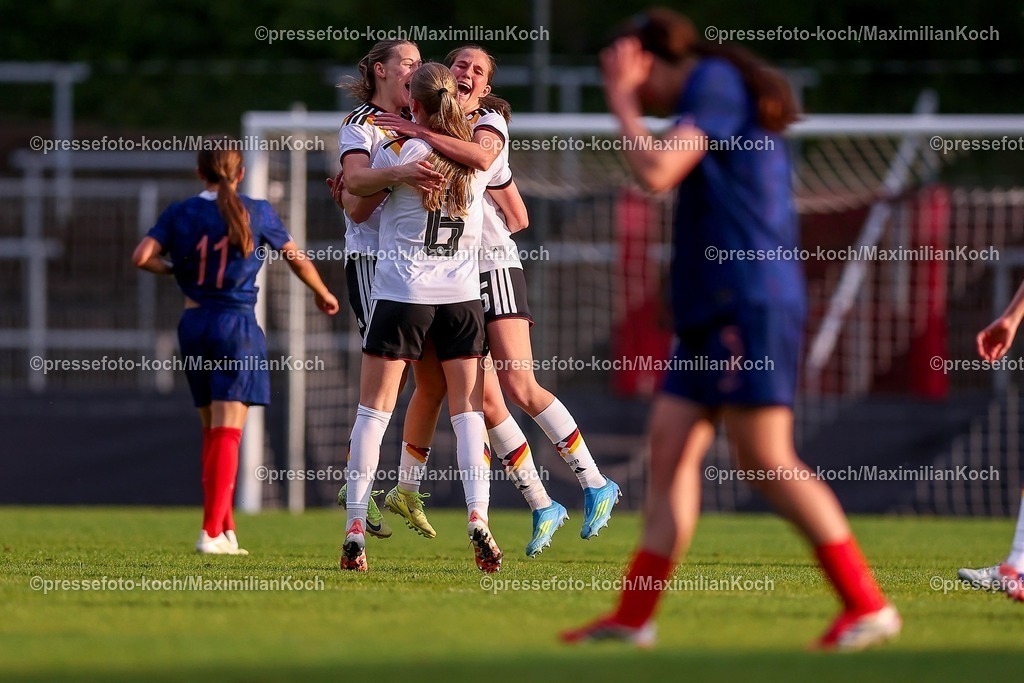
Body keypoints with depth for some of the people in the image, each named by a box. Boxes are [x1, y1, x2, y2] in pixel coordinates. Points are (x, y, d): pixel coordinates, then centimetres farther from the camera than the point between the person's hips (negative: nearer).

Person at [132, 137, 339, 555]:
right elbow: (296, 258, 9)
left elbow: (142, 256, -10)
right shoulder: (257, 213, -1)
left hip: (193, 324, 3)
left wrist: (171, 269, 11)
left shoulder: (180, 214, 1)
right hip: (237, 325, -3)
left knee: (212, 431, 14)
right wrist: (323, 294, 26)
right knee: (227, 432, -7)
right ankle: (212, 532, -18)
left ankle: (226, 531, 16)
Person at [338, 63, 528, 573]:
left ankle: (355, 528, -2)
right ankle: (478, 519, -11)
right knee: (468, 410, 5)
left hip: (401, 295, -3)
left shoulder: (397, 151, -7)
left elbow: (357, 210, 6)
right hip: (462, 296, 3)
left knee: (373, 409, 3)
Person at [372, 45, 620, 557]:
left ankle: (595, 485, -5)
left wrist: (419, 132, -24)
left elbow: (481, 157, -27)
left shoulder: (489, 123, -2)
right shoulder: (439, 128, 16)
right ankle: (541, 506, 6)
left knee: (520, 388, -15)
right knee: (485, 399, -1)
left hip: (494, 266, -6)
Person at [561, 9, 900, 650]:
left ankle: (869, 605, -10)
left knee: (766, 458, -12)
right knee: (671, 446, 5)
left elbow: (656, 173, -16)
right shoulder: (725, 93, 22)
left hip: (747, 303, -10)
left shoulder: (716, 83, -7)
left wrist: (624, 107, -3)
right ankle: (634, 616, 4)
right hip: (713, 310, 10)